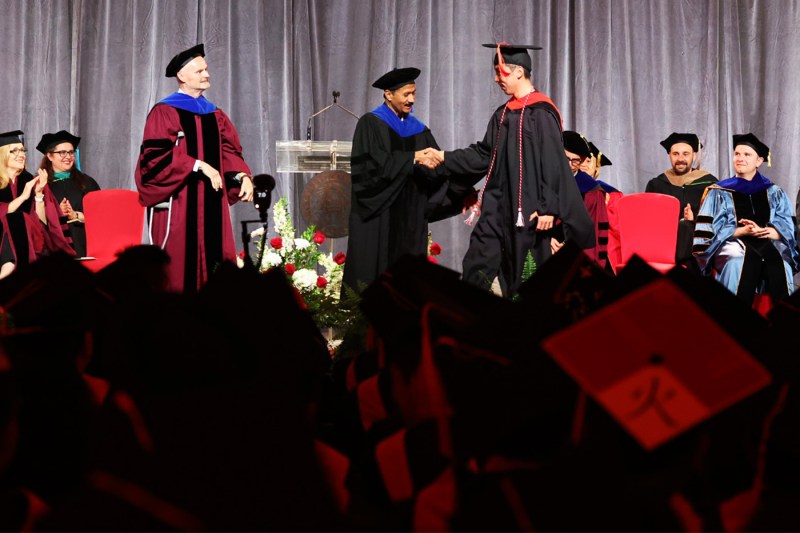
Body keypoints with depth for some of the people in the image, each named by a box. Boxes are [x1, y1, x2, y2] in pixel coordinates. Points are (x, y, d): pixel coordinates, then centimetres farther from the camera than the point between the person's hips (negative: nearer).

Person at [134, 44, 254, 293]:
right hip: (178, 205, -6)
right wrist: (198, 165, -18)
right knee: (179, 267, -7)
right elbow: (156, 155, -12)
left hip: (211, 205, 6)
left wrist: (243, 176, -7)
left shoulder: (215, 115, 17)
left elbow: (229, 152, 13)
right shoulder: (164, 112, -3)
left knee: (212, 264, 1)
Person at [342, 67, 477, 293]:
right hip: (378, 219, -5)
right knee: (374, 272, -7)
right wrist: (412, 158, -21)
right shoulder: (370, 124, -4)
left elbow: (439, 170, 7)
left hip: (410, 220, 5)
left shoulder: (418, 130, 12)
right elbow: (371, 164, -18)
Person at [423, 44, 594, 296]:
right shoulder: (504, 113, 14)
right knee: (476, 270, 2)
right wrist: (445, 157, 16)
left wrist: (548, 208, -18)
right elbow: (484, 153, 21)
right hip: (499, 204, 8)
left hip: (529, 208, -8)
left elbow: (553, 163, -14)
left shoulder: (540, 112, -11)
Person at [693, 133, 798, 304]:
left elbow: (786, 228, 7)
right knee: (742, 260, -37)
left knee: (778, 260, -34)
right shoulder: (719, 193, 14)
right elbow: (713, 229, 4)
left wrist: (762, 231, -12)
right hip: (732, 244, -1)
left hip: (768, 243, 1)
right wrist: (743, 231, -12)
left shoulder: (774, 193, 19)